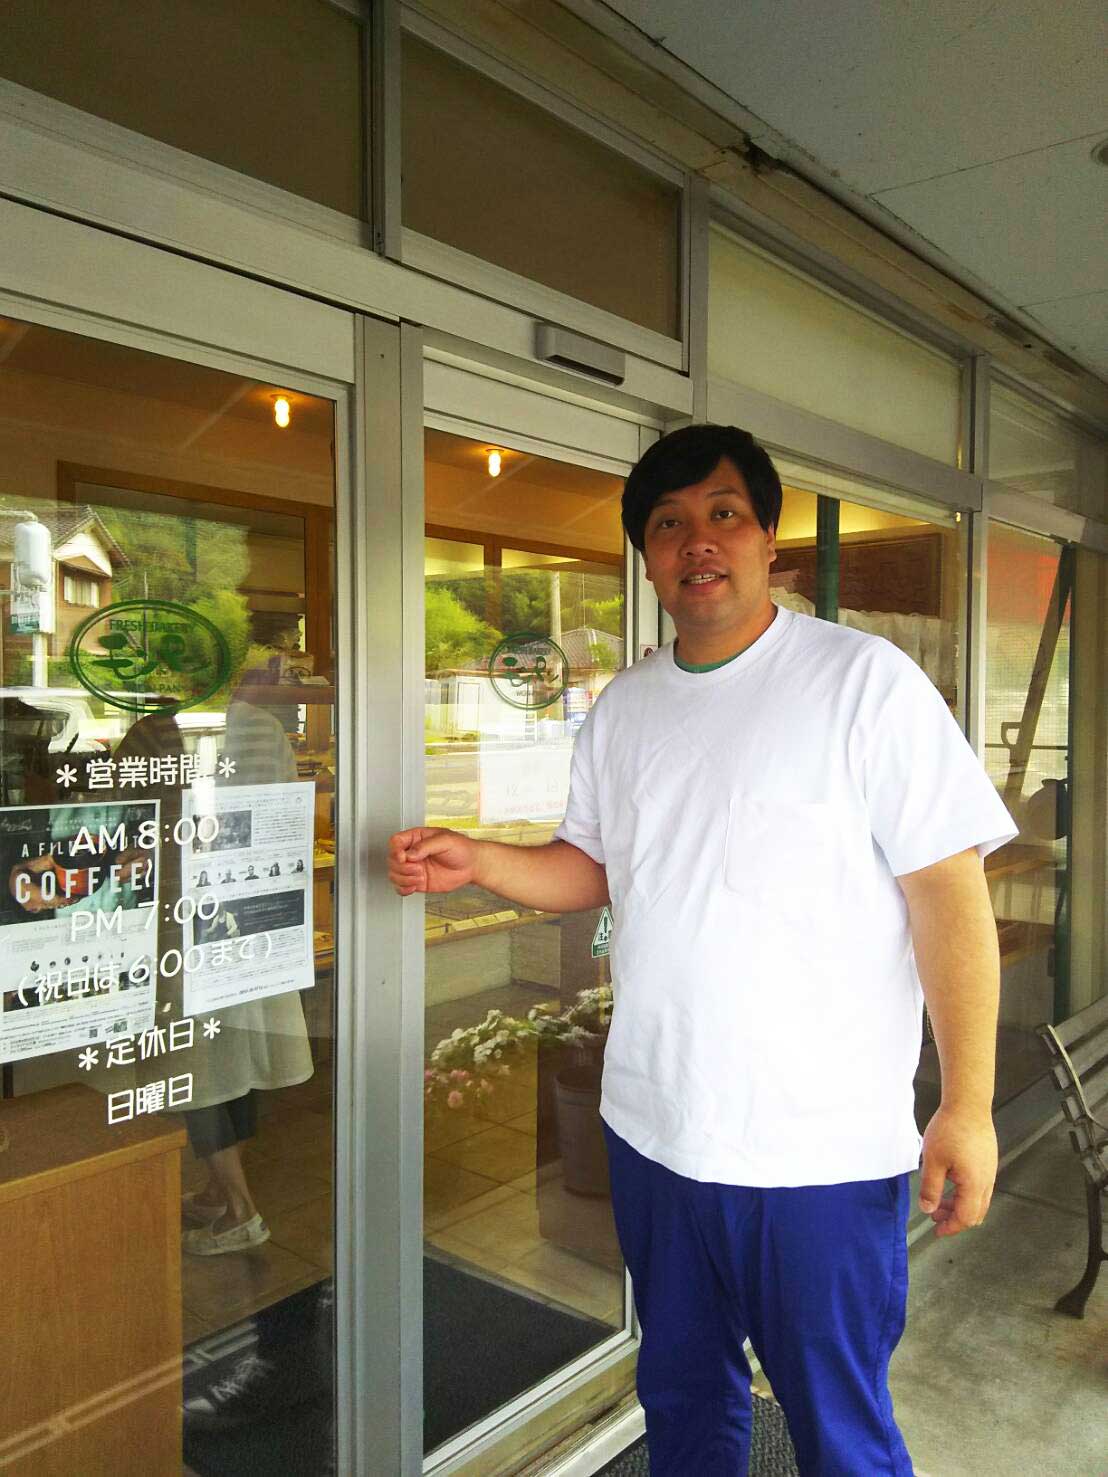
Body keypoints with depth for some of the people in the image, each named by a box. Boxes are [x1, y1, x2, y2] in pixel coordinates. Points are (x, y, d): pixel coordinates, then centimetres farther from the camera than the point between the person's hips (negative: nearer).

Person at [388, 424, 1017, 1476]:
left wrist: (967, 1107, -15)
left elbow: (948, 894, -13)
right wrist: (475, 861, -2)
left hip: (818, 1150, -5)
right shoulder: (622, 707, 6)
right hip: (649, 1131, 6)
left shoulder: (864, 680, -12)